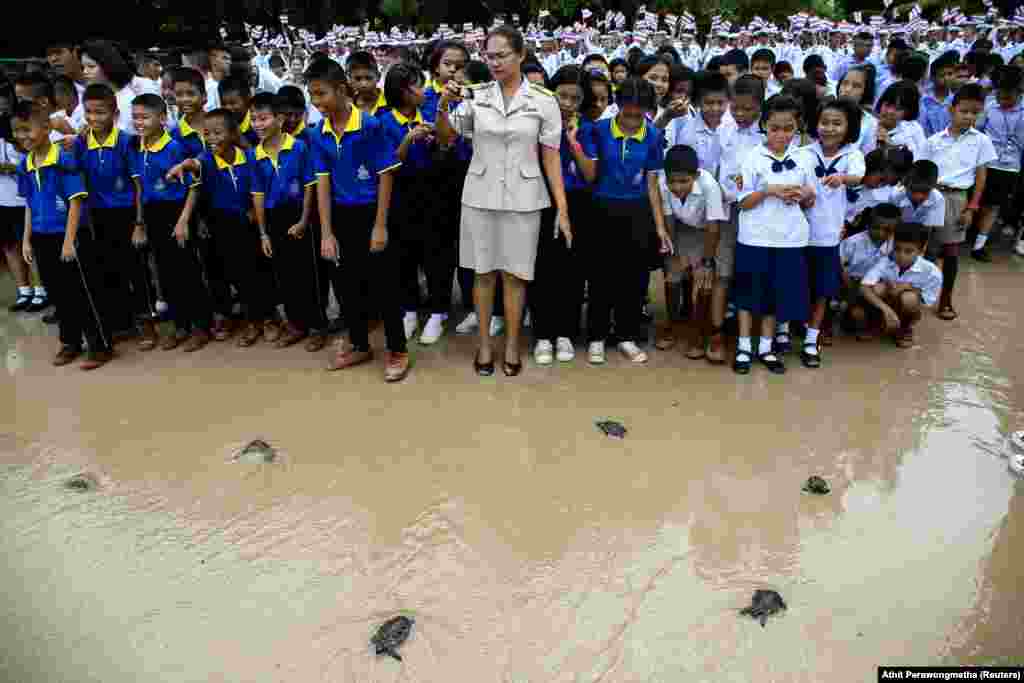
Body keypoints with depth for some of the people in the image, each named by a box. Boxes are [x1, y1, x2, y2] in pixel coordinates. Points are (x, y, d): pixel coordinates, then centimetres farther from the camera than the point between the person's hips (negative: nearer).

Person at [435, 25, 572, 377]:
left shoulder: (544, 100, -3)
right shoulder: (476, 95, 1)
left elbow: (551, 156, -2)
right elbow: (446, 139, 7)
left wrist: (562, 207, -6)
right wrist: (442, 107, -12)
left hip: (522, 198, -1)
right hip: (479, 196, 2)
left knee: (515, 274, 6)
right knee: (483, 272, 9)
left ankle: (512, 345, 21)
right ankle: (484, 343, 22)